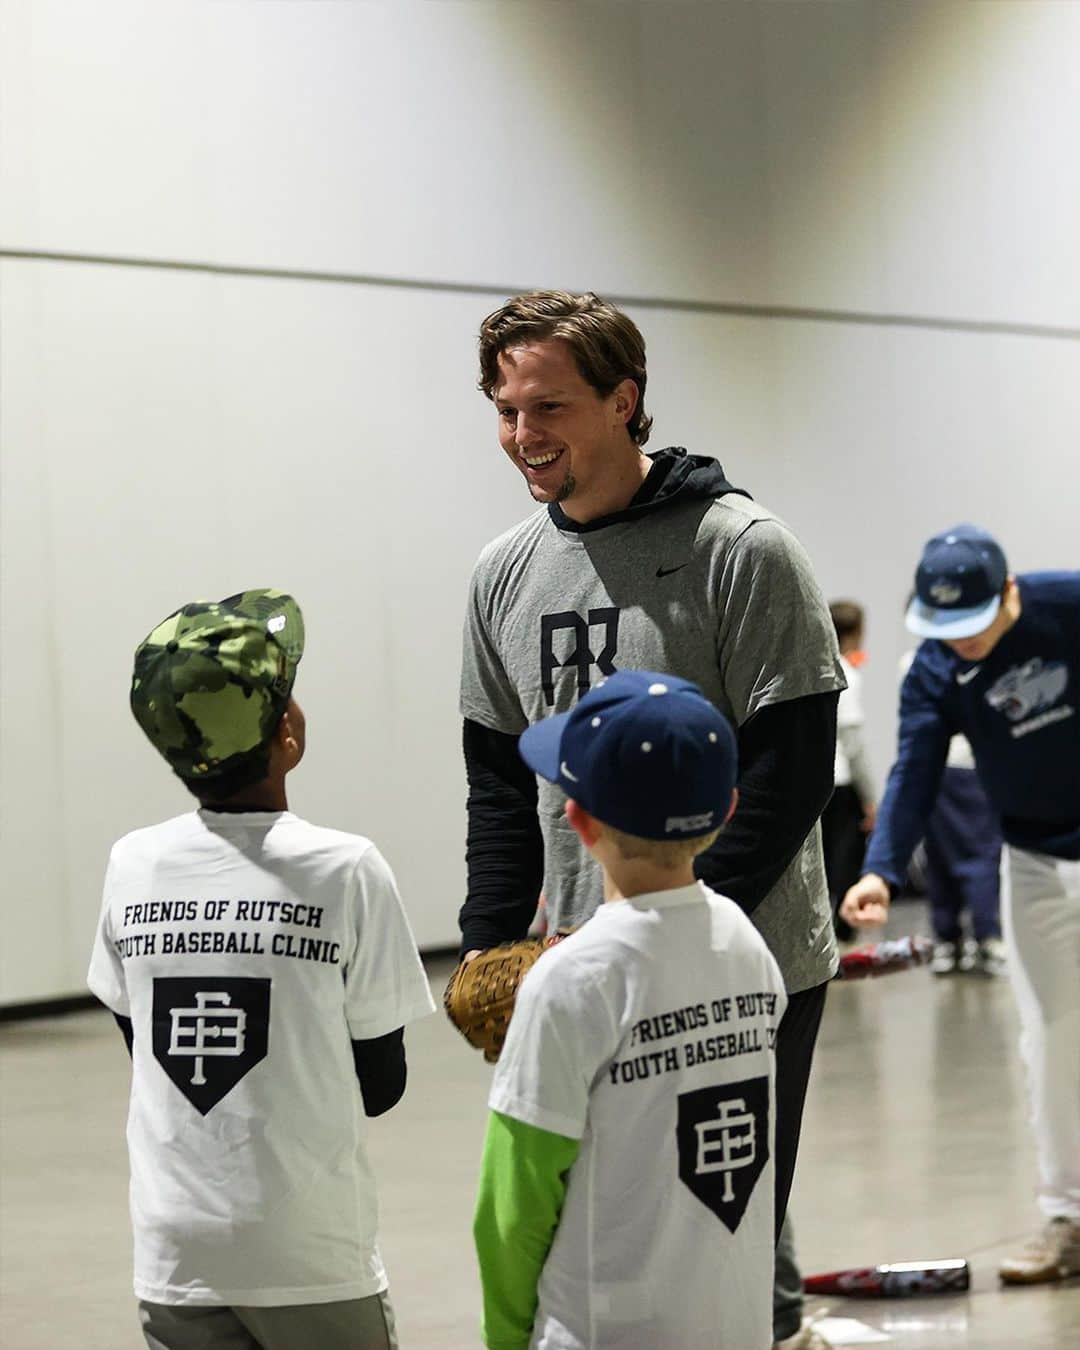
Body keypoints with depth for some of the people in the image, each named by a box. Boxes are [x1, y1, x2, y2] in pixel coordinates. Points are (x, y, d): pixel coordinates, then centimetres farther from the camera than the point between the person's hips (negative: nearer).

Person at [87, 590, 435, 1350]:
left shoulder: (133, 867, 0)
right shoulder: (345, 869, -10)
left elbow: (146, 1055, 10)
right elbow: (381, 1087, -4)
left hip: (173, 1253, 3)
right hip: (312, 1259, -3)